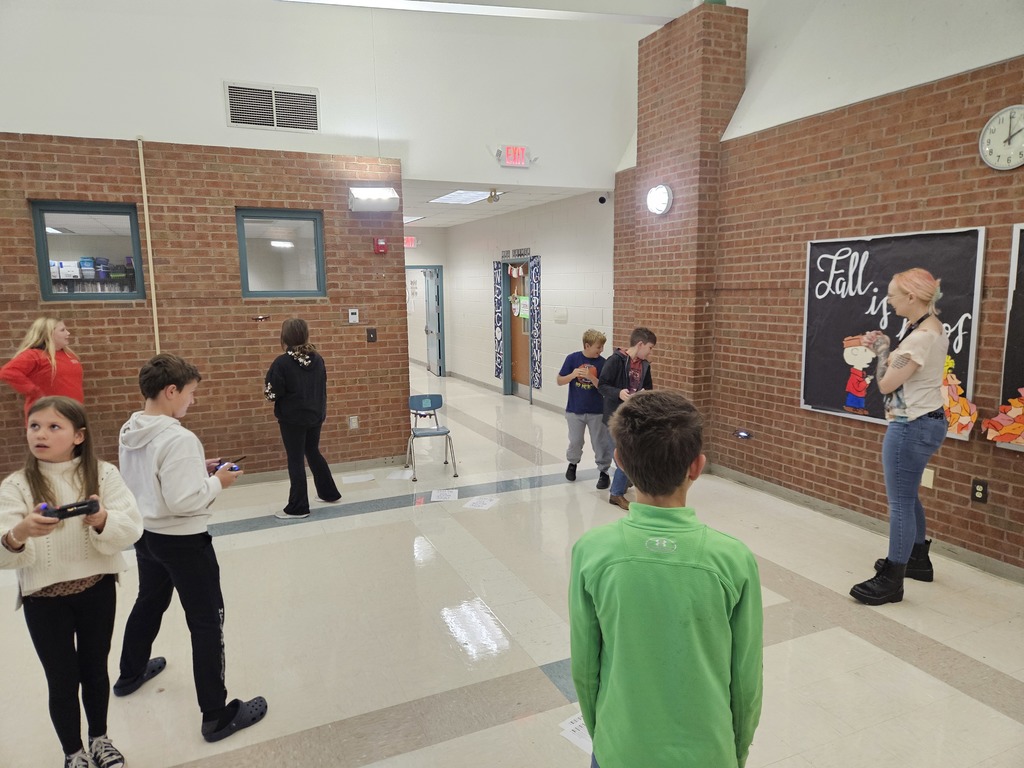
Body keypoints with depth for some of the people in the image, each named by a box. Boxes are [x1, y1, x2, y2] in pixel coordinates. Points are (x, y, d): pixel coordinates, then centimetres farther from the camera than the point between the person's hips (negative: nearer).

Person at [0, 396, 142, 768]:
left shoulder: (104, 474, -9)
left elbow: (131, 529, -16)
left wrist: (104, 521, -37)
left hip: (97, 590, 1)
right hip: (44, 599, 0)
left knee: (95, 670, 18)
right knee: (63, 680, 12)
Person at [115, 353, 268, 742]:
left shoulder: (129, 432, 0)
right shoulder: (179, 439, -27)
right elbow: (184, 501, -29)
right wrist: (217, 481, -14)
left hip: (146, 534, 9)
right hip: (182, 541, -9)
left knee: (149, 602, 30)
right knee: (207, 621, 2)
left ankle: (130, 674, 52)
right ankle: (217, 715, 10)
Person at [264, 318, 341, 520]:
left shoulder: (282, 362, -16)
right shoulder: (317, 359, 2)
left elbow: (273, 394, -14)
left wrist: (266, 390, 6)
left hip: (292, 419, -6)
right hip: (314, 416, 6)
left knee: (295, 460, 2)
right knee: (313, 453, 22)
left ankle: (298, 508, 9)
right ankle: (329, 492, 32)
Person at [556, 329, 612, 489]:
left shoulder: (602, 363, -7)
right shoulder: (572, 359, -7)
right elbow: (559, 381, -3)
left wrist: (590, 377, -26)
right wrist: (572, 375, -22)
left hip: (596, 412, 0)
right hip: (575, 410, 0)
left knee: (600, 443, 5)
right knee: (575, 441, 14)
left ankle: (604, 472, 20)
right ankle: (572, 464, 41)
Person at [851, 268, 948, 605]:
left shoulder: (922, 336, -23)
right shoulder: (931, 326, 10)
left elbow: (886, 384, -18)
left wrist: (882, 349, -5)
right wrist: (883, 349, 5)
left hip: (912, 426, -11)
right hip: (923, 422, 11)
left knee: (900, 503, -2)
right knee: (907, 496, 23)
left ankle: (891, 580, 8)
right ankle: (918, 559, 39)